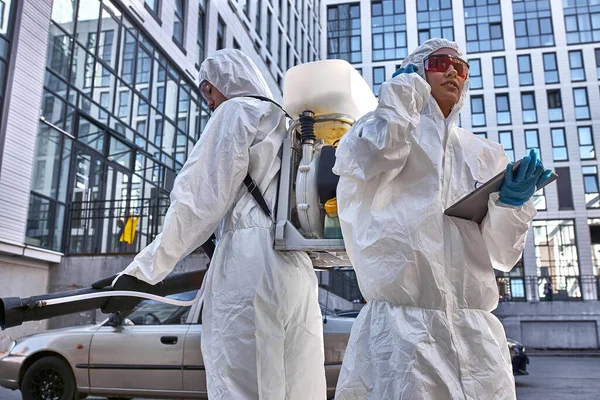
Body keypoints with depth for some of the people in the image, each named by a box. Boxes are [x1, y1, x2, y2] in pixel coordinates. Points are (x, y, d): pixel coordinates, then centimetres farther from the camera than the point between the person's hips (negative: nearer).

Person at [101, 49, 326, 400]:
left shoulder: (237, 111, 7)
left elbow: (200, 201, -5)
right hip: (299, 270, 8)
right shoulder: (292, 128, 30)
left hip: (250, 268, -8)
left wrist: (144, 270, -4)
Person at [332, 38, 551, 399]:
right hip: (403, 324, -4)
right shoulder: (386, 131, 9)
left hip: (478, 332, 5)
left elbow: (502, 253, 13)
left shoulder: (485, 154, 17)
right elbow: (366, 157, -18)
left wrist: (511, 204, -8)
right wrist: (403, 92, -1)